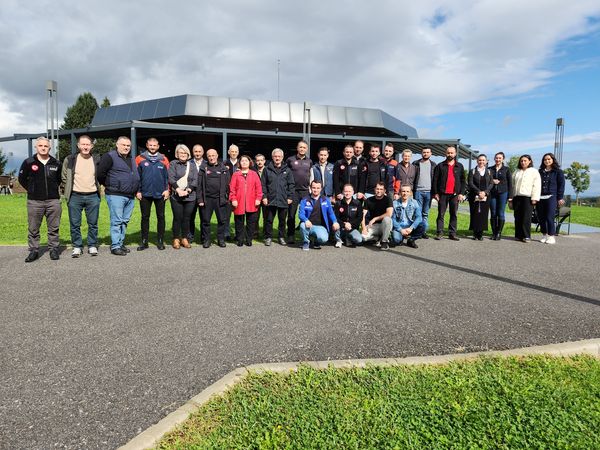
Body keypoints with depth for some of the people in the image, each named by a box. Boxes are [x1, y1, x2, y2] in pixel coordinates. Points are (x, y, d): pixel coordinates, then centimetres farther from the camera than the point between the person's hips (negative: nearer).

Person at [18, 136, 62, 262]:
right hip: (34, 201, 0)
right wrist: (31, 190, 6)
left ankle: (54, 249, 15)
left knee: (53, 228, 5)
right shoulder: (29, 162, 1)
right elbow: (22, 179, 11)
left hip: (53, 201, 1)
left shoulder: (56, 163, 5)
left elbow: (60, 178, 21)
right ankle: (34, 250, 15)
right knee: (33, 229, 5)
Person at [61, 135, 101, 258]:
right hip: (75, 197, 0)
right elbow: (64, 177, 13)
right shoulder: (70, 160, 1)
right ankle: (77, 247, 15)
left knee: (93, 224, 6)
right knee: (75, 224, 3)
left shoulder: (97, 160, 4)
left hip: (93, 196, 1)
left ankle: (92, 246, 17)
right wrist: (69, 189, 8)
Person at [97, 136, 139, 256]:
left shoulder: (132, 159, 18)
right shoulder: (110, 157, -6)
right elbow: (100, 174, -11)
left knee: (125, 221, 11)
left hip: (130, 196, 7)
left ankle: (121, 243, 20)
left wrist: (136, 190, 17)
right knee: (117, 221, -6)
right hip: (116, 195, -7)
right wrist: (109, 186, -2)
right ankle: (115, 246, -2)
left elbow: (136, 175, 28)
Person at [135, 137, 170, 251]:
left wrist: (167, 189, -4)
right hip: (145, 194, 0)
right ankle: (144, 241, 15)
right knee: (145, 217, 6)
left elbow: (167, 176, 6)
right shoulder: (140, 159, 3)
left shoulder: (163, 159, 6)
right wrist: (137, 191, -3)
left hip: (160, 194, 1)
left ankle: (160, 241, 15)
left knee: (161, 217, 6)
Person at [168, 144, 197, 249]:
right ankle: (176, 239, 12)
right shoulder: (173, 164, 4)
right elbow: (171, 178, -5)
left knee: (187, 218, 6)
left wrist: (187, 190, -10)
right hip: (176, 196, -2)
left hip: (190, 196, 2)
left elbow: (195, 180, 4)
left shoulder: (192, 165, 12)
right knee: (177, 218, 0)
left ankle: (184, 238, 18)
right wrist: (178, 190, -16)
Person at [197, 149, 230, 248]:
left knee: (222, 220, 4)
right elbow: (199, 185, 3)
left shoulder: (224, 169, 8)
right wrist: (200, 199, -4)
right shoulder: (203, 169, 7)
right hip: (207, 199, 0)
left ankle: (221, 239, 17)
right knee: (206, 221, 5)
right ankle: (206, 240, 16)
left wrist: (227, 197, 0)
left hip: (220, 199, 0)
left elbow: (228, 184, 6)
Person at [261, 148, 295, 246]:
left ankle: (282, 237, 20)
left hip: (283, 200, 1)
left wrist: (290, 197, -1)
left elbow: (291, 185, 6)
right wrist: (264, 196, -4)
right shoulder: (267, 169, 6)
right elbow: (263, 184, 4)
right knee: (269, 220, 4)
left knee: (282, 220, 9)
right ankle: (268, 237, 15)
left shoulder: (287, 170, 8)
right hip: (270, 200, -1)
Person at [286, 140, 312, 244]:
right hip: (293, 191, -2)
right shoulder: (290, 160, 4)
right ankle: (290, 236, 9)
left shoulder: (309, 161, 13)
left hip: (306, 191, 2)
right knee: (291, 214, 1)